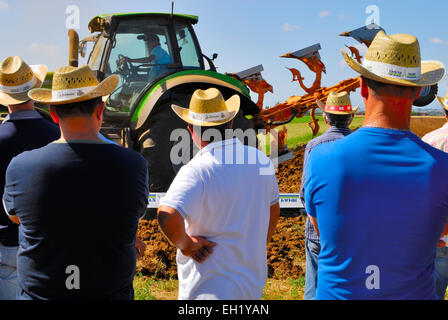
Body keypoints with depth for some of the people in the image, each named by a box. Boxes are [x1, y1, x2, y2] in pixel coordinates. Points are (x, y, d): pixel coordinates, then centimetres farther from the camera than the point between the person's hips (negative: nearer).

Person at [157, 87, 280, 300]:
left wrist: (185, 245, -17)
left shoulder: (198, 171, -20)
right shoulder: (260, 160, 1)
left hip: (210, 288, -6)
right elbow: (273, 211, 14)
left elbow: (167, 215, -35)